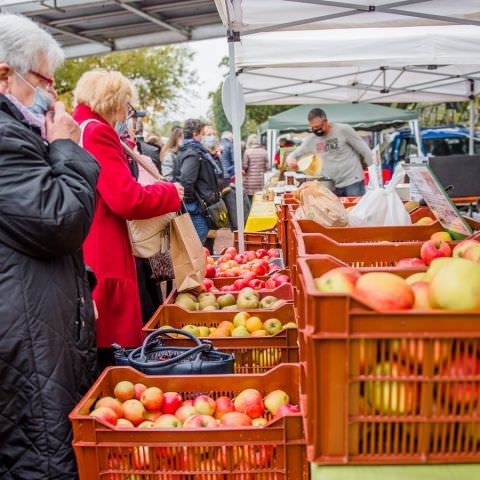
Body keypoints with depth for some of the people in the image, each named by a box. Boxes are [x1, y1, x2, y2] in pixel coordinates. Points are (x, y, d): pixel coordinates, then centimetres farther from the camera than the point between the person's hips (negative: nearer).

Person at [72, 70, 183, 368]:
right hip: (101, 260, -9)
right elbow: (127, 200, -18)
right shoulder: (96, 132, -13)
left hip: (79, 254, 10)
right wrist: (171, 193, -3)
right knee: (106, 344, -1)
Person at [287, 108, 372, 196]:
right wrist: (290, 160, -13)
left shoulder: (344, 130, -6)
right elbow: (293, 155, 13)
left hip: (353, 183, -4)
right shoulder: (310, 140, 4)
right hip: (330, 187, 4)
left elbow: (365, 151, -1)